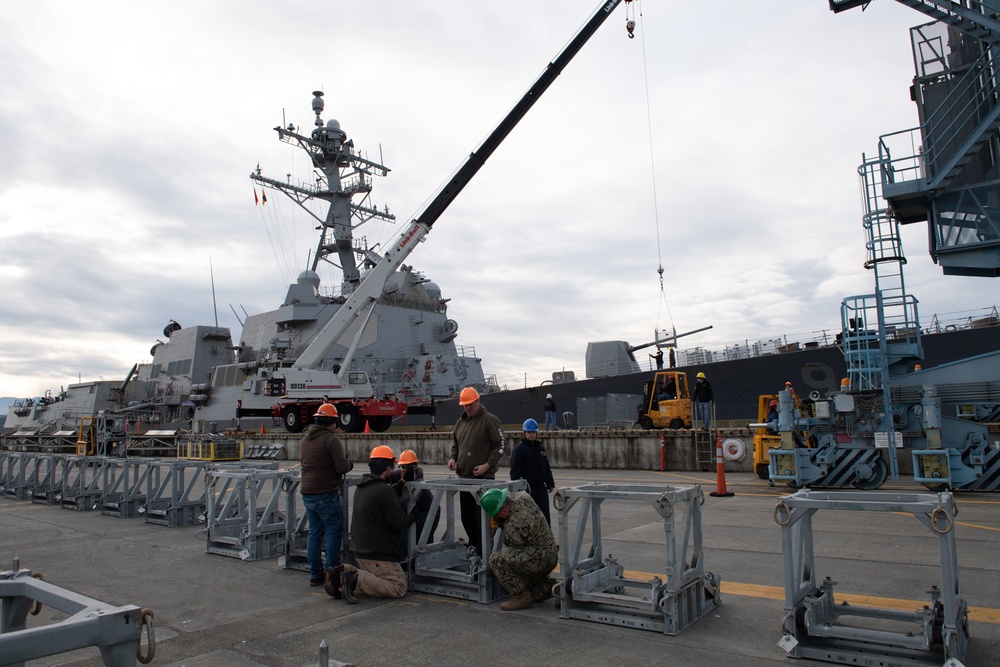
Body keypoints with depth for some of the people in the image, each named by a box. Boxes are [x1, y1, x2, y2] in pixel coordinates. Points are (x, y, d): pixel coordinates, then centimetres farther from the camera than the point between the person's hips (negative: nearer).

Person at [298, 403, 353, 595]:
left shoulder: (304, 439, 13)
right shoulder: (331, 439, -13)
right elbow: (342, 466, -18)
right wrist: (350, 464, 5)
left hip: (307, 493, 8)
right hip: (326, 494, -8)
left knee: (315, 533, 13)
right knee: (334, 532, -4)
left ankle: (316, 574, 18)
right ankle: (332, 571, -12)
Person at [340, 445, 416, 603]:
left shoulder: (360, 487, 11)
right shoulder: (384, 490, -18)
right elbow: (399, 523, -17)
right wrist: (412, 517, 4)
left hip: (359, 550, 9)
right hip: (378, 554, -9)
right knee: (399, 587, -4)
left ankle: (345, 573, 1)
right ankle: (358, 580, -18)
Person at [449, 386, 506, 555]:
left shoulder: (490, 420, -7)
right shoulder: (460, 422, 13)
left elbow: (500, 445, -10)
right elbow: (455, 443, 25)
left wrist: (487, 465, -17)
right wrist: (453, 457, 6)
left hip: (484, 477, -7)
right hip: (464, 476, 7)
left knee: (482, 516, -6)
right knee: (466, 515, 14)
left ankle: (483, 550, 3)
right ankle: (473, 546, 29)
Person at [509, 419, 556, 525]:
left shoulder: (540, 448, 14)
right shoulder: (520, 449, -6)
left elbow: (547, 468, 21)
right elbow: (515, 470, -11)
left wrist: (550, 483, 18)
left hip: (541, 487, 6)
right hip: (527, 488, -6)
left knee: (545, 516, 6)